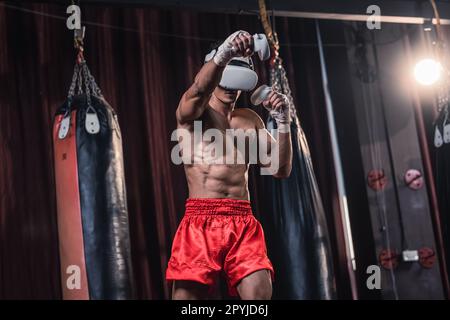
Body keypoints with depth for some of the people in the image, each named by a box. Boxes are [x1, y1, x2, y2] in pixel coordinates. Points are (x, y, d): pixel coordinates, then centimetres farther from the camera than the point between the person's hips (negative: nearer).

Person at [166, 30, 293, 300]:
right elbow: (198, 90, -21)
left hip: (244, 223, 3)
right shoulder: (193, 112, 5)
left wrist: (283, 122, 0)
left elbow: (281, 169, 14)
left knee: (260, 294, -13)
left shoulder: (249, 119, 18)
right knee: (187, 294, -7)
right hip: (200, 221, -3)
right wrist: (224, 52, -38)